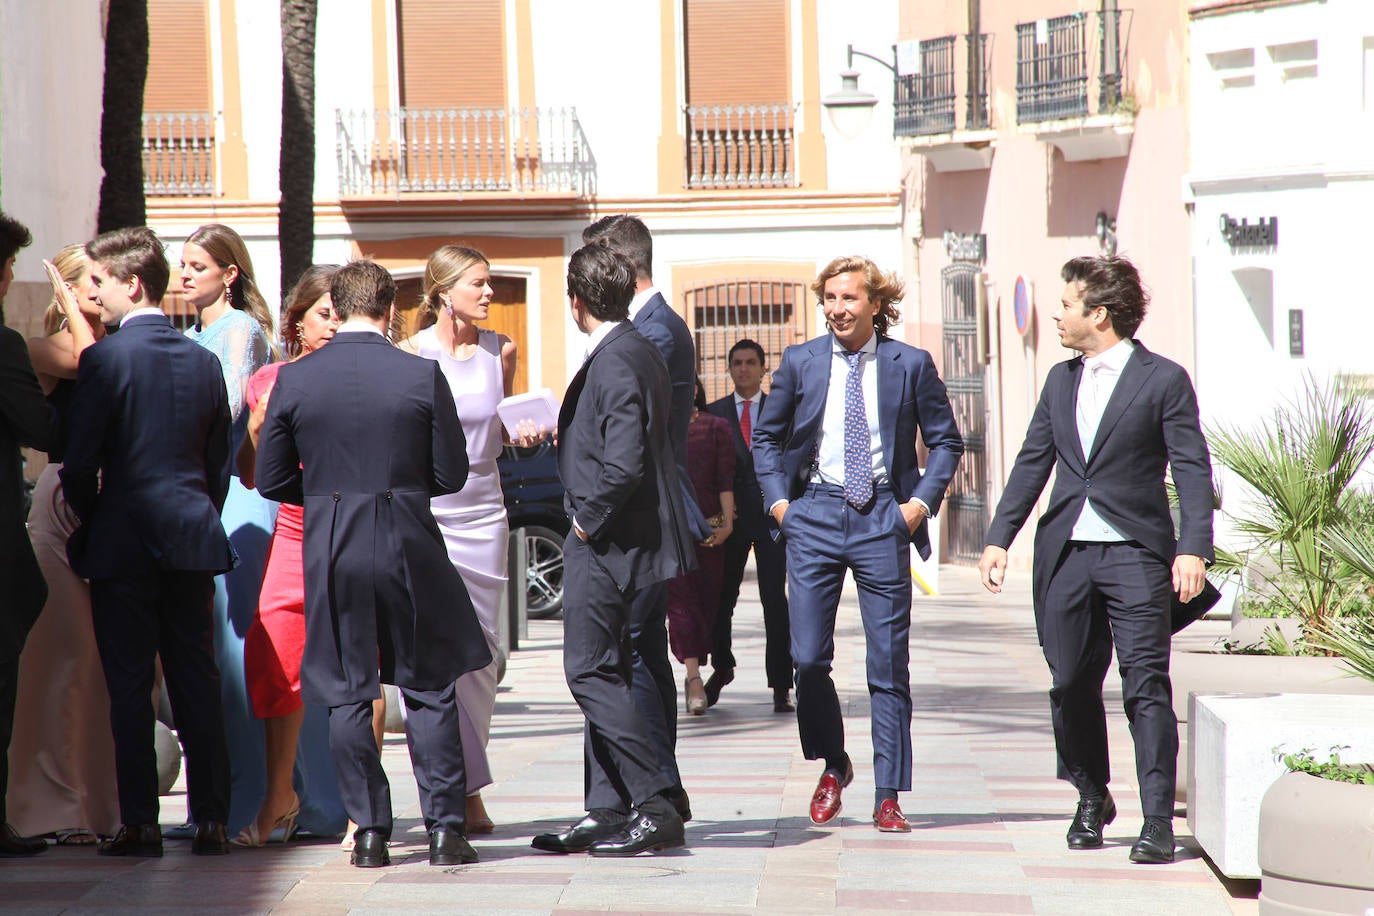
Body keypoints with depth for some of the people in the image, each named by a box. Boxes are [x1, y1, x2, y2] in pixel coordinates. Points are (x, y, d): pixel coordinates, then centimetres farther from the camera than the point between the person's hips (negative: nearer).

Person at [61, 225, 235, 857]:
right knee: (198, 683, 7)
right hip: (193, 543, 5)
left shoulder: (105, 359, -10)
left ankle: (139, 823, 0)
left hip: (124, 543, -4)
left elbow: (79, 462, -10)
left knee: (129, 687, 0)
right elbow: (221, 464, 11)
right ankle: (210, 820, 7)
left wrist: (87, 520, 7)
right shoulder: (205, 362, 7)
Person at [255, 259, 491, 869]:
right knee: (429, 691, 9)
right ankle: (444, 828, 6)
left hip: (330, 551, 1)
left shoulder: (295, 380, -3)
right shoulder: (423, 376, -7)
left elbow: (272, 480, 3)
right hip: (409, 545, -1)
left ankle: (369, 832, 8)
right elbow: (451, 474, -1)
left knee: (347, 695, 8)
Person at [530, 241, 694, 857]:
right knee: (601, 673, 13)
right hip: (612, 538, 10)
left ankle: (655, 808, -9)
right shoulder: (640, 352, 13)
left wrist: (588, 521, -15)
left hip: (607, 539, -10)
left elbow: (623, 465, -26)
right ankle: (611, 811, 17)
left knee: (592, 672, -8)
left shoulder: (614, 362, -19)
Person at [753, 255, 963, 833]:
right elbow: (766, 435, 16)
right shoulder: (800, 362, 5)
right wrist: (777, 499, 5)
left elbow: (945, 439, 10)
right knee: (808, 656, -3)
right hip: (815, 512, 1)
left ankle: (888, 798, 6)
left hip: (882, 514, -1)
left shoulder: (910, 364, 1)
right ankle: (833, 766, 22)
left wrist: (922, 501, -2)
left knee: (889, 663, 0)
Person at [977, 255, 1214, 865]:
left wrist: (1193, 549, -17)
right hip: (1065, 553, 6)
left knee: (1146, 686, -8)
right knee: (1072, 684, 8)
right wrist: (999, 539, 10)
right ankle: (1091, 800, 25)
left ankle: (1157, 820, -8)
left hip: (1134, 552, -5)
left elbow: (1191, 470, -6)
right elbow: (1032, 464, 17)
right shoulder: (1061, 381, 15)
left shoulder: (1163, 380, -3)